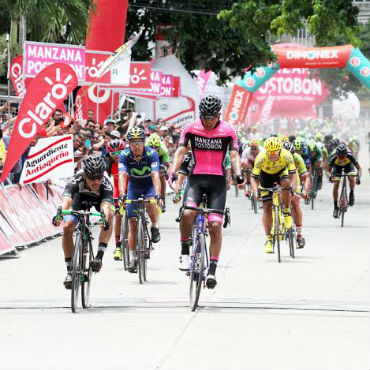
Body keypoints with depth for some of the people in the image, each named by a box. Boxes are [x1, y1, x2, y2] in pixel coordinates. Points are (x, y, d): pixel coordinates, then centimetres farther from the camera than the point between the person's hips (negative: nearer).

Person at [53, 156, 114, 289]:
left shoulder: (105, 184, -38)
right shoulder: (76, 181, -37)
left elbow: (105, 205, -53)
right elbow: (67, 199, -51)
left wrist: (105, 216, -75)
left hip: (99, 201, 0)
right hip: (79, 202, 1)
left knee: (109, 216, -34)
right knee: (67, 227, -24)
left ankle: (99, 257, -30)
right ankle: (70, 270, -15)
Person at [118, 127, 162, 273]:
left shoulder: (151, 154, -27)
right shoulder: (124, 155, -23)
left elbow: (155, 175, -37)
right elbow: (122, 175, -34)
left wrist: (157, 194, -52)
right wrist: (122, 194, -50)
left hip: (150, 185, -2)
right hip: (134, 186, 2)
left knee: (151, 203, -35)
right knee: (132, 222, -5)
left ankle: (155, 227, -5)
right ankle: (132, 258, 2)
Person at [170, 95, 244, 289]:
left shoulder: (228, 131, -2)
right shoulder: (191, 129, -1)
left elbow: (234, 156, -6)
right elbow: (180, 151, -6)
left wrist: (238, 175, -25)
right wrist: (173, 173, -22)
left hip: (217, 180, 0)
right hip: (196, 178, 0)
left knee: (215, 225, -10)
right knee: (187, 213, -27)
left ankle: (212, 270, -3)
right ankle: (185, 253, -5)